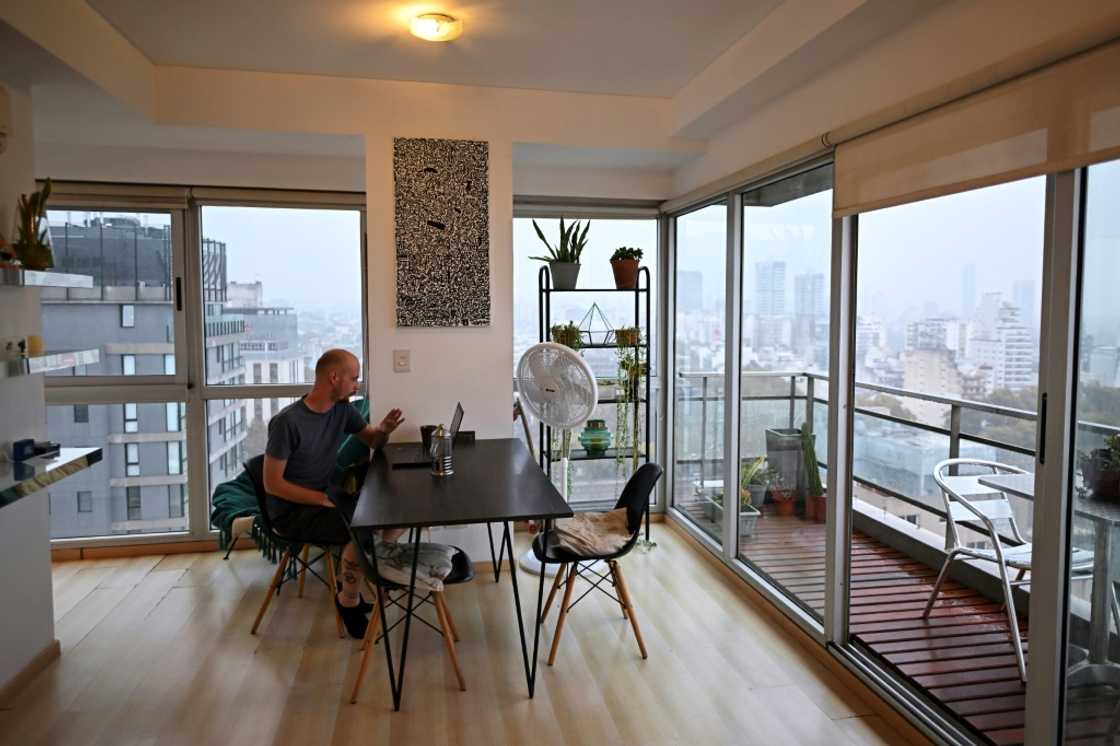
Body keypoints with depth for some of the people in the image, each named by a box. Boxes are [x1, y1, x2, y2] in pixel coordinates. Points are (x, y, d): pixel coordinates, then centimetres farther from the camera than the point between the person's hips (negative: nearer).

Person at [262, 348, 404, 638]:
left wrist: (383, 430, -12)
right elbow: (272, 484, -19)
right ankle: (348, 599, -2)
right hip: (291, 509, -7)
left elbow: (372, 441, 12)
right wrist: (323, 500, -22)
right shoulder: (287, 422, -23)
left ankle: (356, 579, 10)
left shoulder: (342, 409, -2)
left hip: (326, 495, 8)